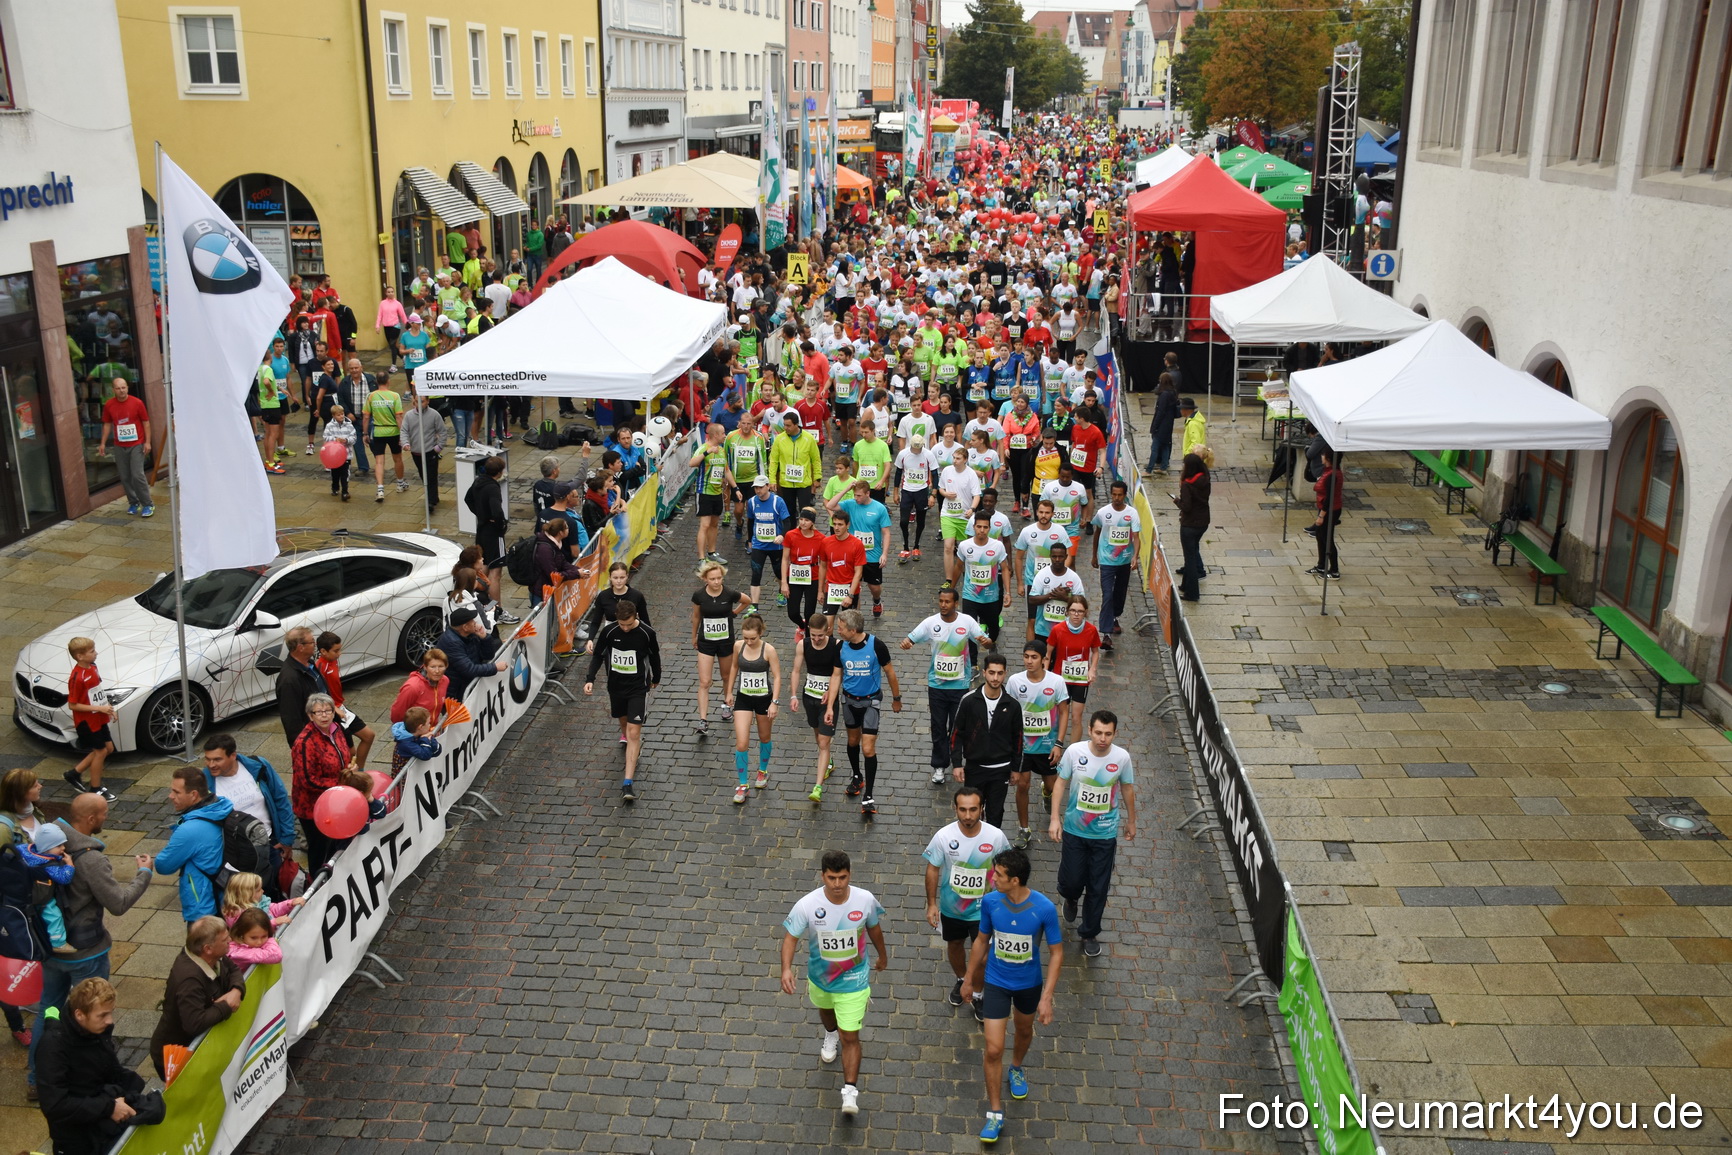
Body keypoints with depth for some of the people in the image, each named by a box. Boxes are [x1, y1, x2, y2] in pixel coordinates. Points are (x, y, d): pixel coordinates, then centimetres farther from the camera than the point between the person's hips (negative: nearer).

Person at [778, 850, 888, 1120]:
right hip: (820, 976, 2)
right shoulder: (807, 905, -27)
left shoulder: (865, 900, -23)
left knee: (850, 1037, -4)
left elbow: (873, 927, -2)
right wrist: (786, 969, -33)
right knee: (825, 1009, 33)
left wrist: (883, 955, 14)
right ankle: (831, 1035, 67)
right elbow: (791, 936, -17)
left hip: (853, 980, -2)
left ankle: (850, 1091, 9)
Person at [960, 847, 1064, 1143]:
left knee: (1025, 1030, 27)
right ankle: (995, 1113, 16)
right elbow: (981, 940, -2)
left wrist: (1046, 997, -17)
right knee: (993, 1050, -2)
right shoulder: (990, 902, -20)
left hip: (1029, 984, 0)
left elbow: (1056, 952, -14)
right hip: (996, 983, 0)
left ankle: (1016, 1068, 60)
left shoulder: (1044, 908, -26)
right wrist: (969, 979, 8)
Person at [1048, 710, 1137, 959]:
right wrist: (1055, 818, -9)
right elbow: (1061, 783, -4)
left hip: (1106, 834, 0)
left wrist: (1131, 821, 14)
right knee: (1071, 881, 6)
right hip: (1074, 830, 0)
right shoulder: (1074, 751, -16)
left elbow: (1127, 789, 3)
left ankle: (1089, 933, 30)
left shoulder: (1122, 757, -13)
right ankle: (1071, 899, 45)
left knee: (1098, 888, 9)